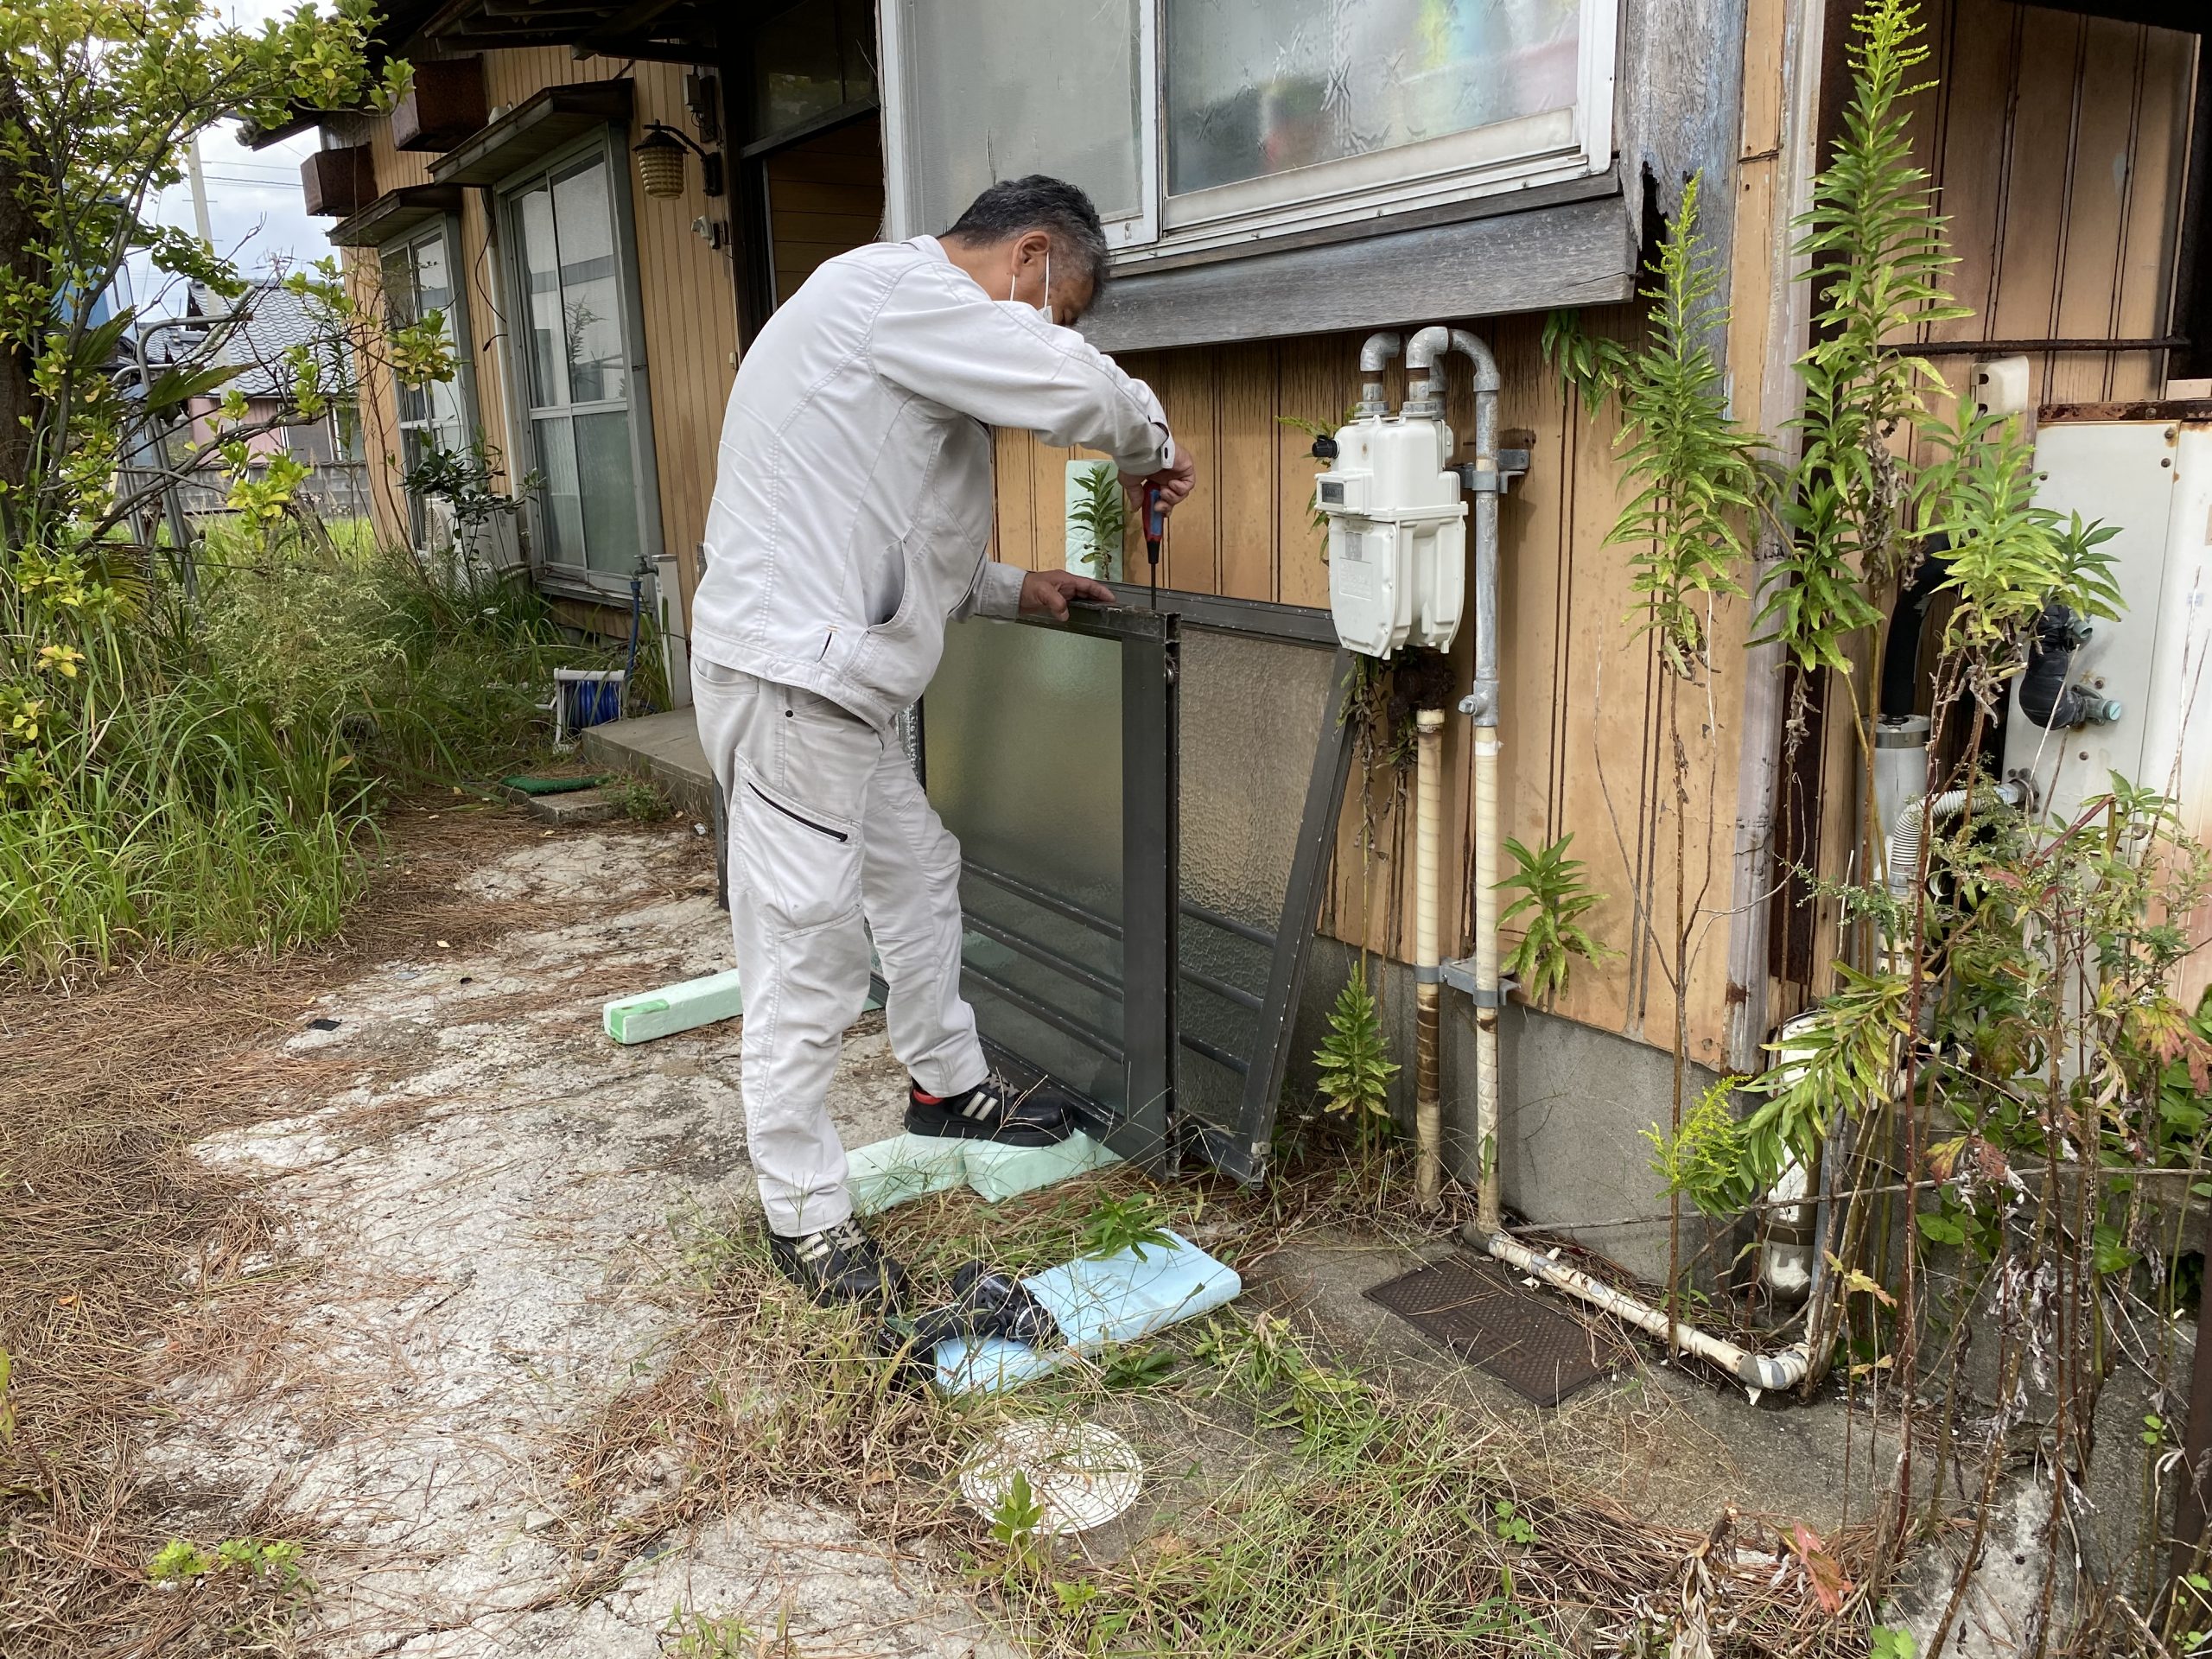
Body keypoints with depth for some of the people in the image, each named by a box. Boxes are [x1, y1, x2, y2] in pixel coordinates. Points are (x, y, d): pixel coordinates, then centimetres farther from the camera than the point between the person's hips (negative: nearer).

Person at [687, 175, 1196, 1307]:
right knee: (806, 952, -2)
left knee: (918, 871, 23)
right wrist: (1150, 447, -2)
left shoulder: (912, 335, 20)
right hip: (786, 681, -11)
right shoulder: (893, 286, -12)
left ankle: (946, 1084, 43)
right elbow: (1076, 388, -23)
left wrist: (1010, 590, 17)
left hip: (838, 684, 11)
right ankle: (805, 1214, 12)